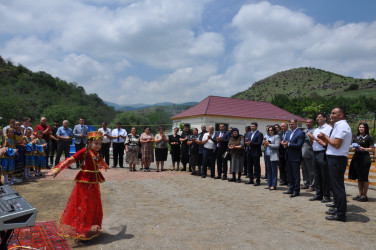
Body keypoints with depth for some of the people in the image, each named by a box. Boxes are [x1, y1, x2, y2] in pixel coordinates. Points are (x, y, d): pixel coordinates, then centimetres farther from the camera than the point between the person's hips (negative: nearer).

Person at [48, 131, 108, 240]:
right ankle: (78, 228, 14)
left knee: (93, 206, 14)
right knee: (81, 205, 1)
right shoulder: (84, 152, -14)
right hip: (84, 182, -7)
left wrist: (105, 167, 50)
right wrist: (58, 169, -30)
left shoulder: (98, 154, 7)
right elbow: (70, 160, -20)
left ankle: (90, 228, 30)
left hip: (94, 183, 7)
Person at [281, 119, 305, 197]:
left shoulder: (300, 133, -10)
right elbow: (285, 142, 14)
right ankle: (291, 189, 25)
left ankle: (296, 191, 8)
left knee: (296, 174, 0)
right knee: (290, 174, 15)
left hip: (295, 157, -8)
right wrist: (284, 143, -9)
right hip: (289, 157, 8)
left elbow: (299, 145, -17)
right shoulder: (288, 133, 15)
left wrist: (288, 144, -23)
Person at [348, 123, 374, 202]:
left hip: (365, 159, -6)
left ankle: (364, 196, 6)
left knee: (364, 178, -2)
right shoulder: (357, 137, 14)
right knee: (358, 178, 10)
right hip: (356, 158, 6)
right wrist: (354, 148, -1)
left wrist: (364, 149, -17)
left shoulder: (368, 137, -2)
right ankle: (360, 194, 18)